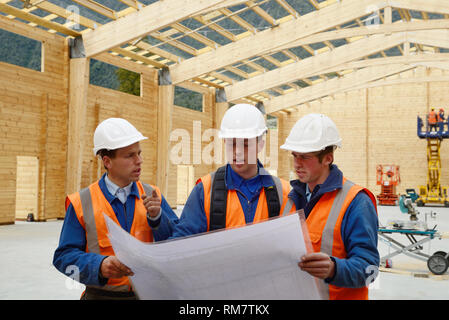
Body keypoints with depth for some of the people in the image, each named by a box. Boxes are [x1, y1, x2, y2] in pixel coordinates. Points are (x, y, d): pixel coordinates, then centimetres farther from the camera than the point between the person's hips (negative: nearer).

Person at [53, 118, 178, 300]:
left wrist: (157, 217, -17)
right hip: (101, 295, -2)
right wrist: (99, 266, -23)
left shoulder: (153, 196, 2)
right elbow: (64, 256, -7)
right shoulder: (81, 203, -6)